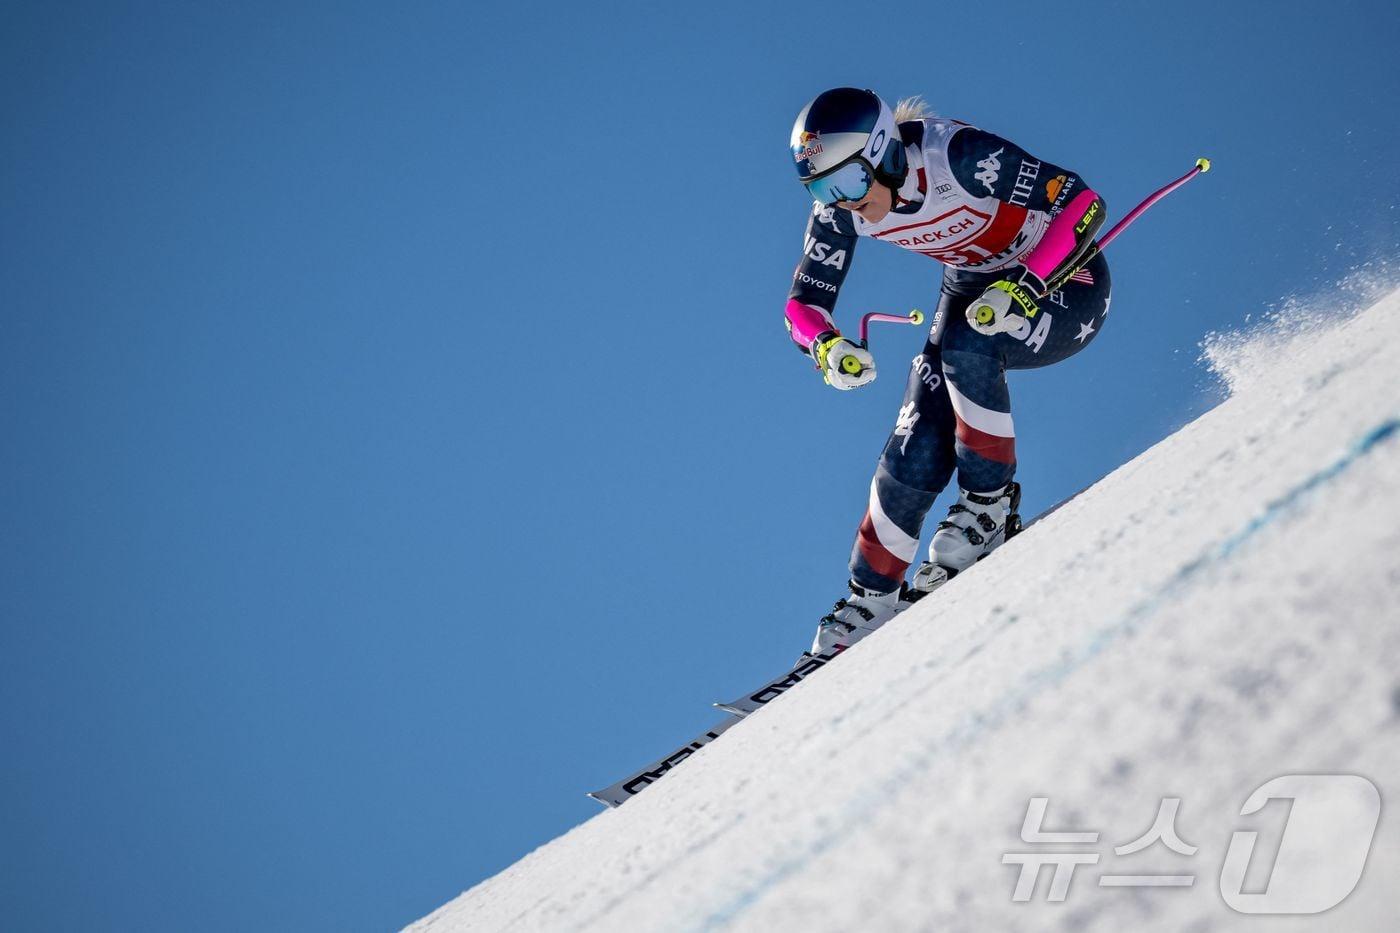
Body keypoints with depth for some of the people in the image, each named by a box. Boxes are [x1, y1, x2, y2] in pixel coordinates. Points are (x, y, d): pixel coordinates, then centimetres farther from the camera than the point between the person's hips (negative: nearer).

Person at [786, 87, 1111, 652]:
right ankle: (873, 595, 4)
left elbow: (1083, 203, -28)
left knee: (966, 347, -35)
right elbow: (804, 303, -9)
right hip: (976, 290, 5)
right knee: (918, 451, -10)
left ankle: (990, 503, -17)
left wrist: (1024, 287, -38)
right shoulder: (841, 209, -16)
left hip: (1064, 280, -5)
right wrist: (827, 347, -31)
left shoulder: (957, 156, -32)